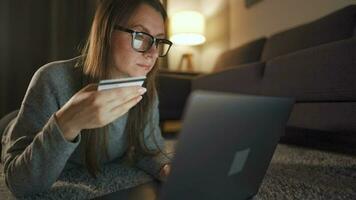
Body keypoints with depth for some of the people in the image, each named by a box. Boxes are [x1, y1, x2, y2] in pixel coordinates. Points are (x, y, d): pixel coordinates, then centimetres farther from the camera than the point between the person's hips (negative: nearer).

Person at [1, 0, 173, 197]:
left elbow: (147, 148, -5)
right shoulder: (54, 81, -28)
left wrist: (166, 169, -25)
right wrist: (66, 124, -45)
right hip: (49, 191, -2)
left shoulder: (145, 90, -13)